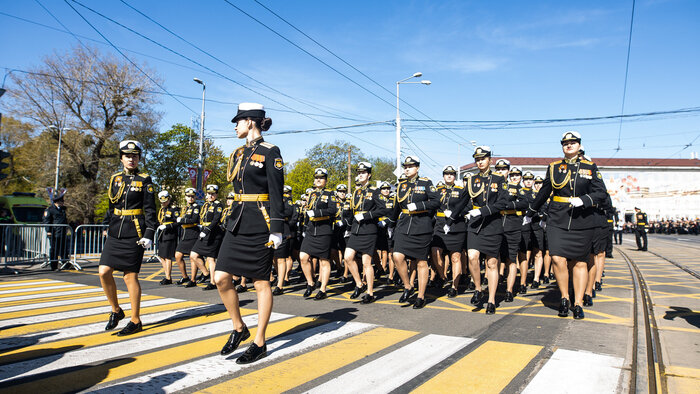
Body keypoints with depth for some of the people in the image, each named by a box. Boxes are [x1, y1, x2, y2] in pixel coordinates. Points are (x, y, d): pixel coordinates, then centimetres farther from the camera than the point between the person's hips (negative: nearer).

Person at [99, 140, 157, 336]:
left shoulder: (145, 180, -2)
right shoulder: (115, 178, 13)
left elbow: (150, 210, -5)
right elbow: (111, 206, 20)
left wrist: (149, 235, -12)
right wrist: (107, 226, 17)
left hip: (134, 235, -5)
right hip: (114, 234, 5)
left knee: (130, 276, -2)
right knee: (104, 272, -3)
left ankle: (136, 321, 10)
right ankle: (116, 310, 19)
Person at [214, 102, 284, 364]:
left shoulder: (270, 152, -7)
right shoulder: (239, 153, 15)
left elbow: (276, 193, -11)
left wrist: (277, 229, -15)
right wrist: (234, 218, 19)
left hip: (260, 224, -7)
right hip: (238, 222, 7)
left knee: (261, 283, 1)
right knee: (221, 278, 1)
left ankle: (260, 343, 13)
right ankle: (239, 328, 21)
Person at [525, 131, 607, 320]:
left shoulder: (590, 167, 7)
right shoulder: (554, 167, 9)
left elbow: (600, 193, 1)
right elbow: (543, 193, 18)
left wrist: (583, 200, -18)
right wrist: (530, 213, 24)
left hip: (582, 221, 0)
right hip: (557, 221, 0)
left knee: (579, 262, 5)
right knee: (557, 259, -12)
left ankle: (578, 303, 15)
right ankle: (564, 298, 8)